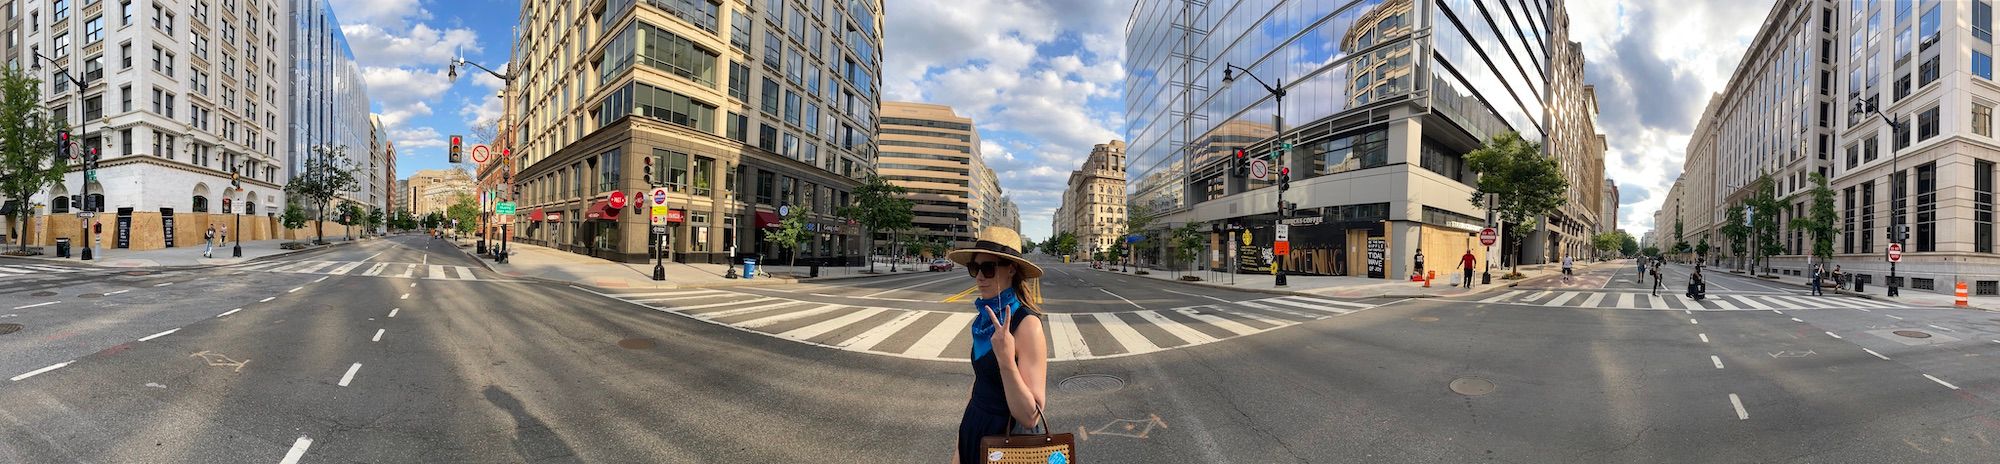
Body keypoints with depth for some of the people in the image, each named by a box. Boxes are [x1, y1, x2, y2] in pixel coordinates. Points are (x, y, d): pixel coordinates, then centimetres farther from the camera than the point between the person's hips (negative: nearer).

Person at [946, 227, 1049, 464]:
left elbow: (1030, 417, -25)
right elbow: (978, 381, 9)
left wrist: (1007, 361, -35)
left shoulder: (1027, 325, -22)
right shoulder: (985, 318, 0)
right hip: (975, 430, 7)